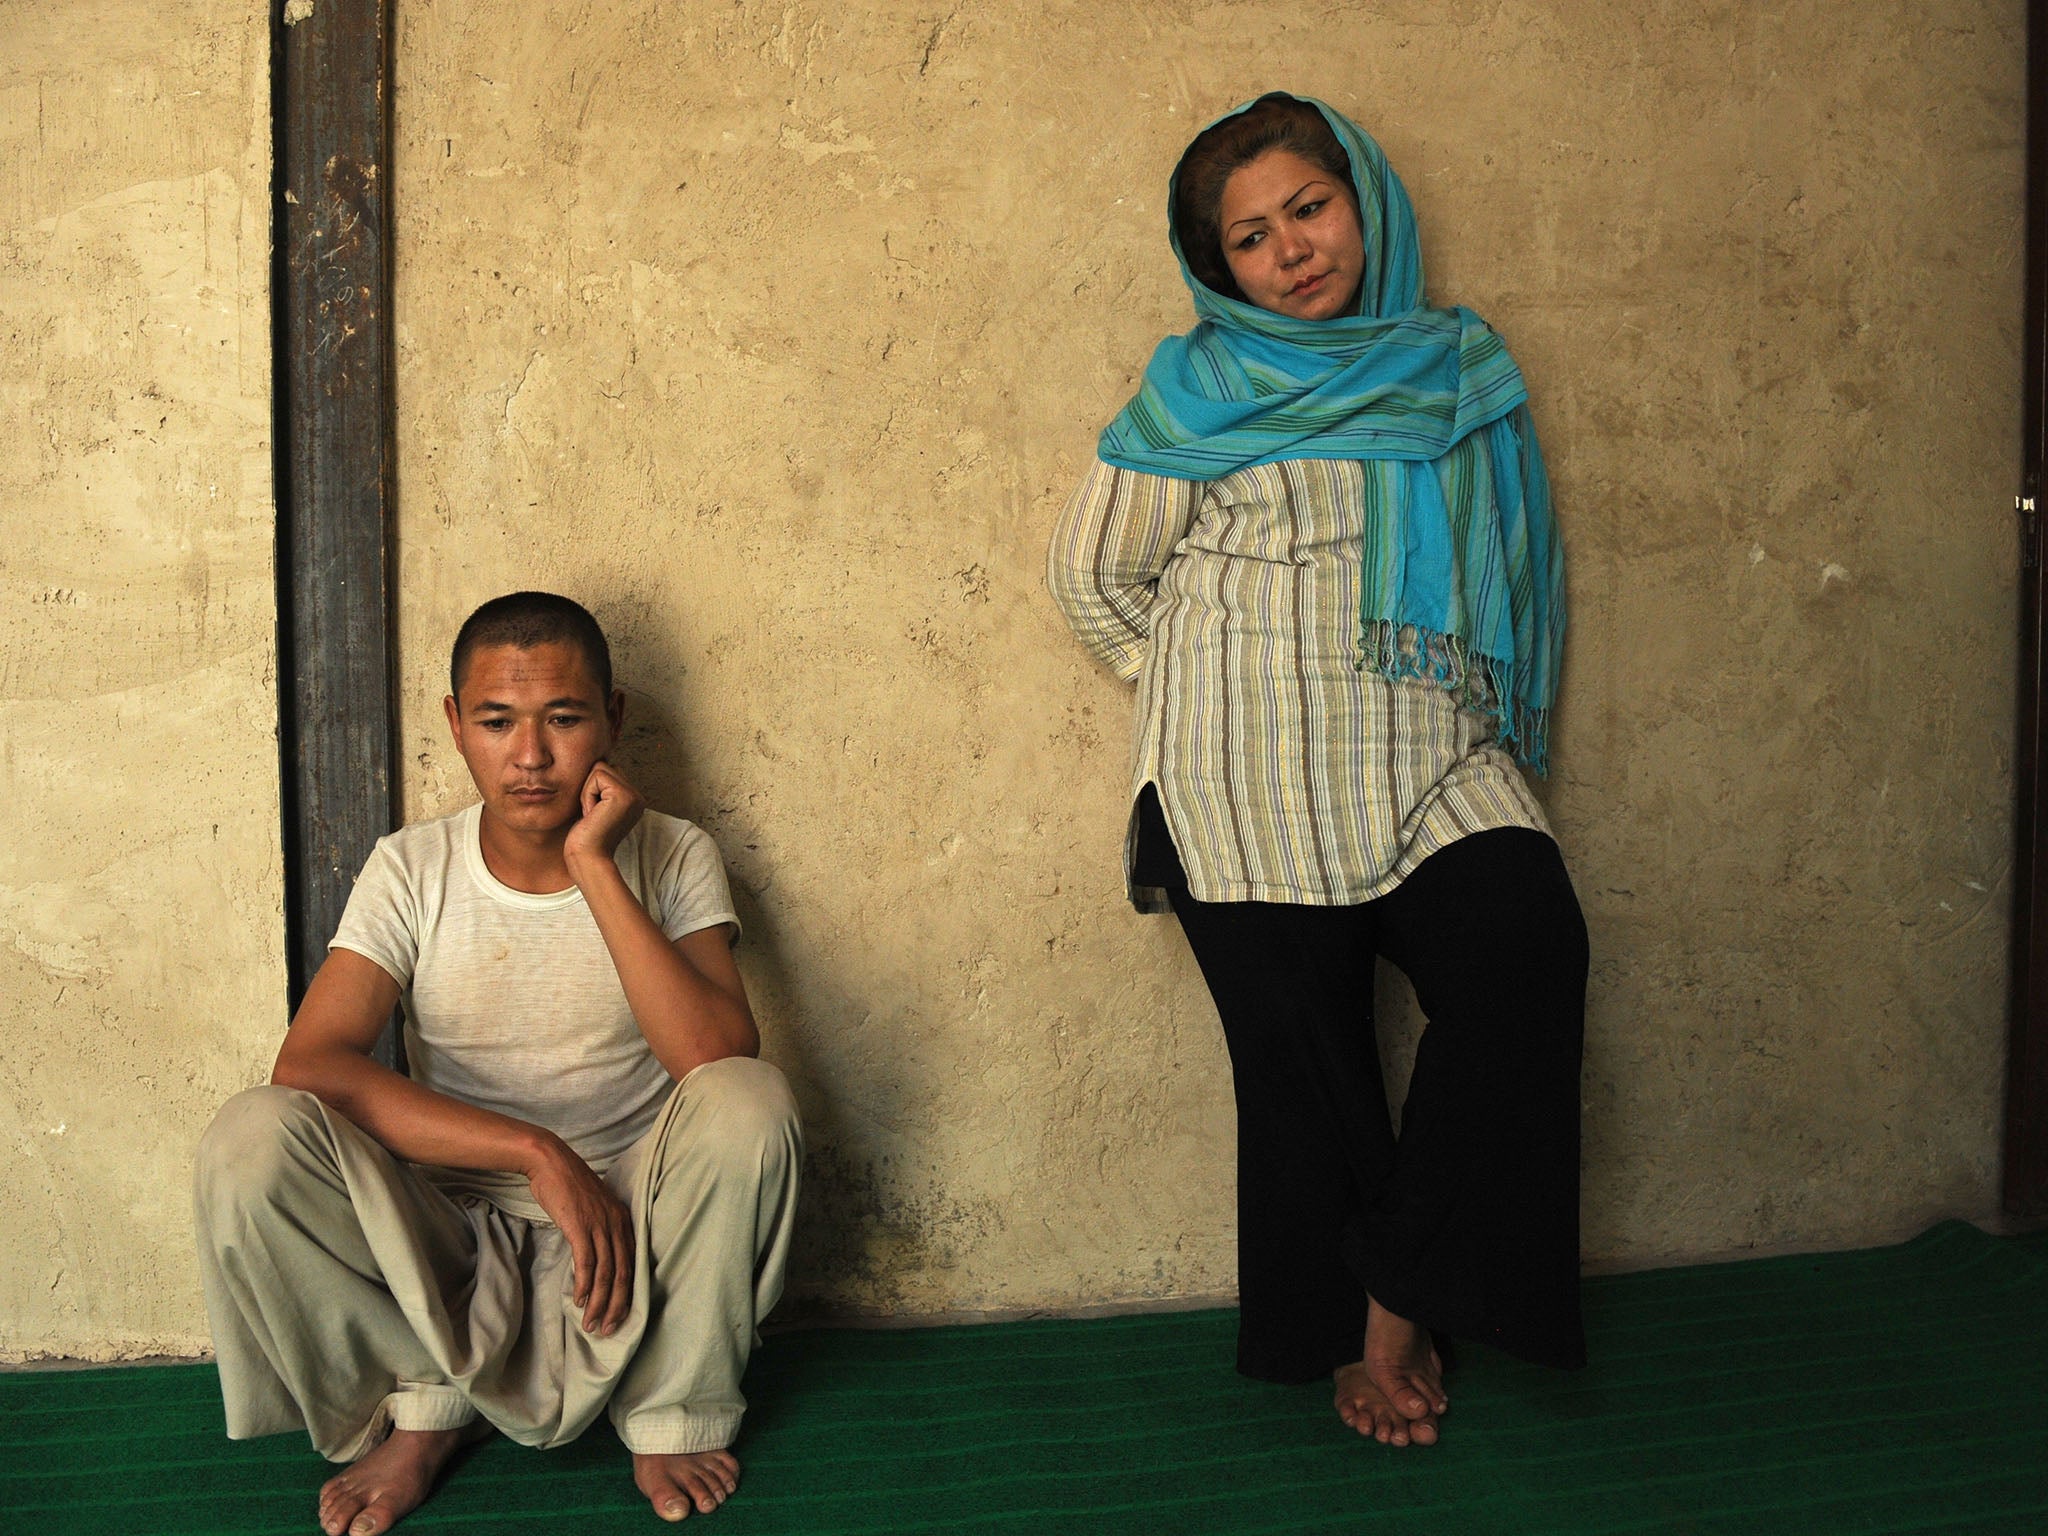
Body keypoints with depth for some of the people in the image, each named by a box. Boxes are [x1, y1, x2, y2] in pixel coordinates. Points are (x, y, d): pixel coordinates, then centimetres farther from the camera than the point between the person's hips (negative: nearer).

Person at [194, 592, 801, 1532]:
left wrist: (594, 869, -25)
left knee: (748, 1104, -31)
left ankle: (675, 1413, -4)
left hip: (633, 1224, 0)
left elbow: (719, 1062, -23)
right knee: (250, 1141, -25)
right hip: (449, 1234, 1)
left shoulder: (671, 860, -6)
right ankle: (424, 1405, 1)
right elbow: (308, 1067, -20)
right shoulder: (413, 872, -5)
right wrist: (537, 1153, -28)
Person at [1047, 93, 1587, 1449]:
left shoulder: (1460, 368, 13)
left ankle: (1402, 1297, -5)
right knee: (1309, 1058, 1)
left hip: (1433, 762, 3)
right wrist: (1210, 682, 7)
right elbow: (1091, 571, 6)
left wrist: (1477, 714, 12)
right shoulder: (1202, 390, 3)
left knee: (1530, 950, -19)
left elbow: (1498, 563, 24)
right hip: (1255, 792, -3)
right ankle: (1347, 1336, 22)